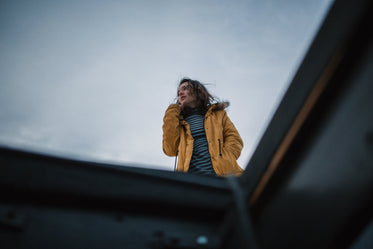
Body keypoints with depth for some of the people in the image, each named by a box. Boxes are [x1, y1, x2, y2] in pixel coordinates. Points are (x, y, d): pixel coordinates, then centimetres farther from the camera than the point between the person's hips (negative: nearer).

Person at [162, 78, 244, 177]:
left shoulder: (217, 113, 25)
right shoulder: (178, 121, 25)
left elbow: (234, 139, 13)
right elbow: (170, 150, 9)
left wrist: (223, 162, -7)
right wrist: (172, 112, 16)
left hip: (220, 173, -1)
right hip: (191, 176, 1)